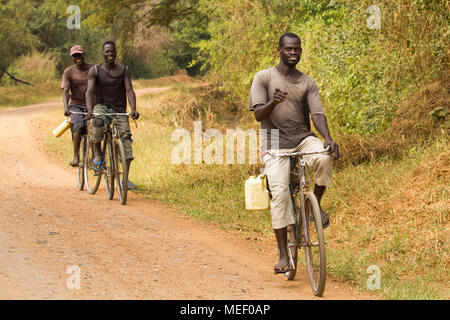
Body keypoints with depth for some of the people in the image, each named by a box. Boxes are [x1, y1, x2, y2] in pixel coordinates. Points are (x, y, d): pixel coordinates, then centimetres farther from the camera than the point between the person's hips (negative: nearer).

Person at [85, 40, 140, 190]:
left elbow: (129, 90, -5)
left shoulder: (124, 70, 3)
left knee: (126, 141, -9)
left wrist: (133, 109, -23)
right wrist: (90, 109, -30)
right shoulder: (95, 70, -1)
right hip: (102, 106, -2)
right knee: (98, 122, -38)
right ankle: (98, 154, -15)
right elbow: (90, 91, -12)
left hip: (119, 110, 2)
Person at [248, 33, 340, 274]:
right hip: (275, 143, -2)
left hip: (303, 138, 2)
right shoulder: (264, 78, 2)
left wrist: (328, 139, -23)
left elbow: (317, 113, -4)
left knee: (324, 158, -32)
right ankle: (283, 255, -16)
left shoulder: (307, 83, 9)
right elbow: (258, 114, -7)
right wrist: (273, 102, -30)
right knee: (280, 191, -20)